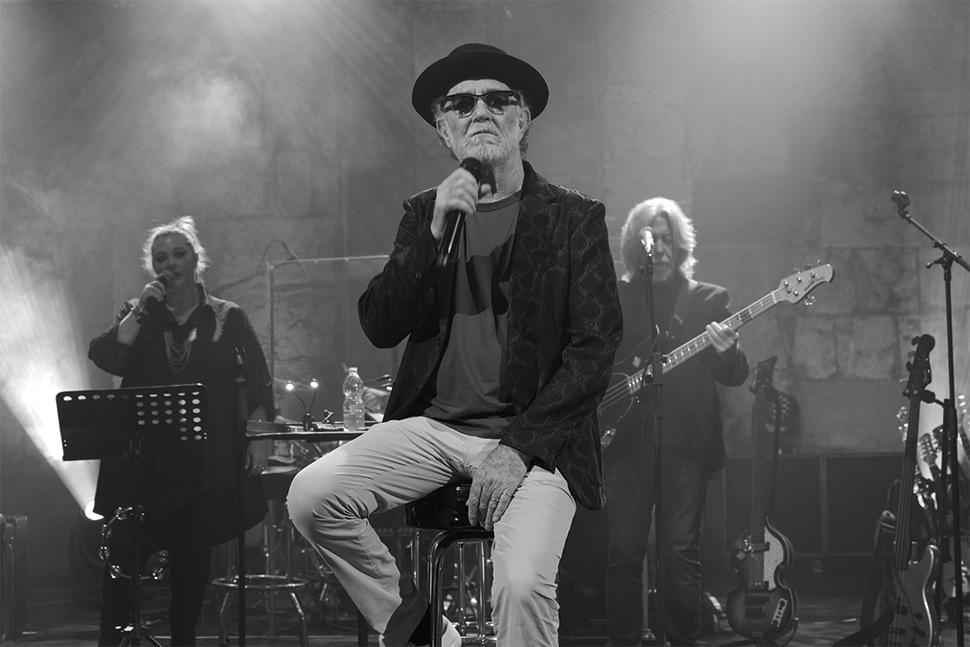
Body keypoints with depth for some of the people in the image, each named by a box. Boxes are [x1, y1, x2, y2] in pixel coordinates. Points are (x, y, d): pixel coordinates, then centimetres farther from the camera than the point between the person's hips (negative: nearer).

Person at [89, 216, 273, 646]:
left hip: (206, 461, 0)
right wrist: (142, 308, -8)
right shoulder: (138, 316, 12)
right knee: (123, 553, -8)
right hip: (144, 461, 1)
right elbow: (107, 358, -7)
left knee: (192, 555, 3)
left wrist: (260, 434, -5)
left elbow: (259, 385, 6)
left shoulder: (227, 318, 7)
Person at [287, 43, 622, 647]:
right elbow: (379, 327, 1)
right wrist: (434, 231, -12)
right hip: (434, 425, 4)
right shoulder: (424, 212, 12)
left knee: (523, 584, -28)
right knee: (311, 496, -18)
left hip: (532, 433, -4)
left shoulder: (575, 218, 2)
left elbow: (595, 349, -4)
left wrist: (520, 448, -13)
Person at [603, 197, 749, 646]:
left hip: (686, 440, -1)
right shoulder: (614, 298, 13)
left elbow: (735, 377, 5)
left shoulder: (708, 299, 11)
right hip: (626, 439, 1)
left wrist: (726, 351, -16)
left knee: (682, 549, -5)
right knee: (624, 550, -2)